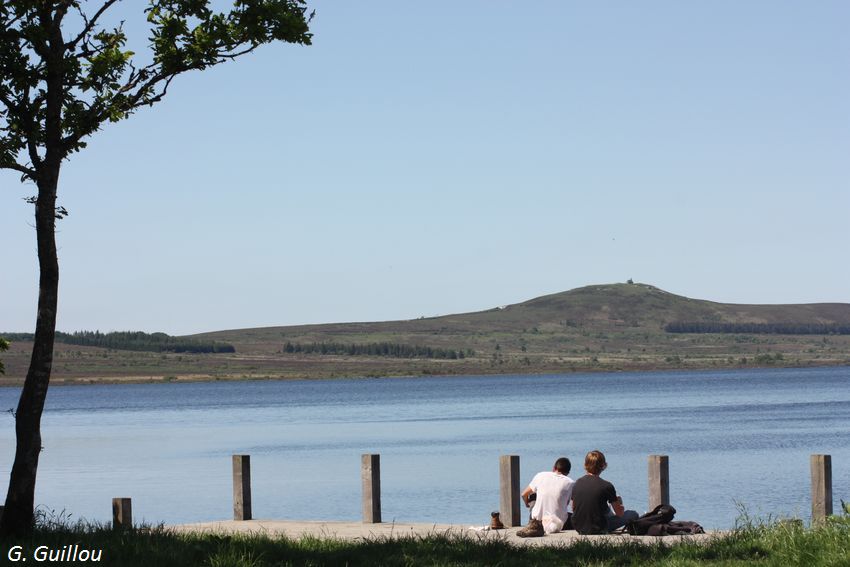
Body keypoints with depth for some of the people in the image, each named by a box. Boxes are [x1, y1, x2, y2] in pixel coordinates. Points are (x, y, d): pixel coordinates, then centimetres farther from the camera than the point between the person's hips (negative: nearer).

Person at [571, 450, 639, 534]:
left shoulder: (578, 483, 0)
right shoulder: (606, 486, -15)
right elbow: (620, 513, -5)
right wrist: (619, 501, 18)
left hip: (578, 528, 5)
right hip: (598, 530, -5)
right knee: (633, 514, 5)